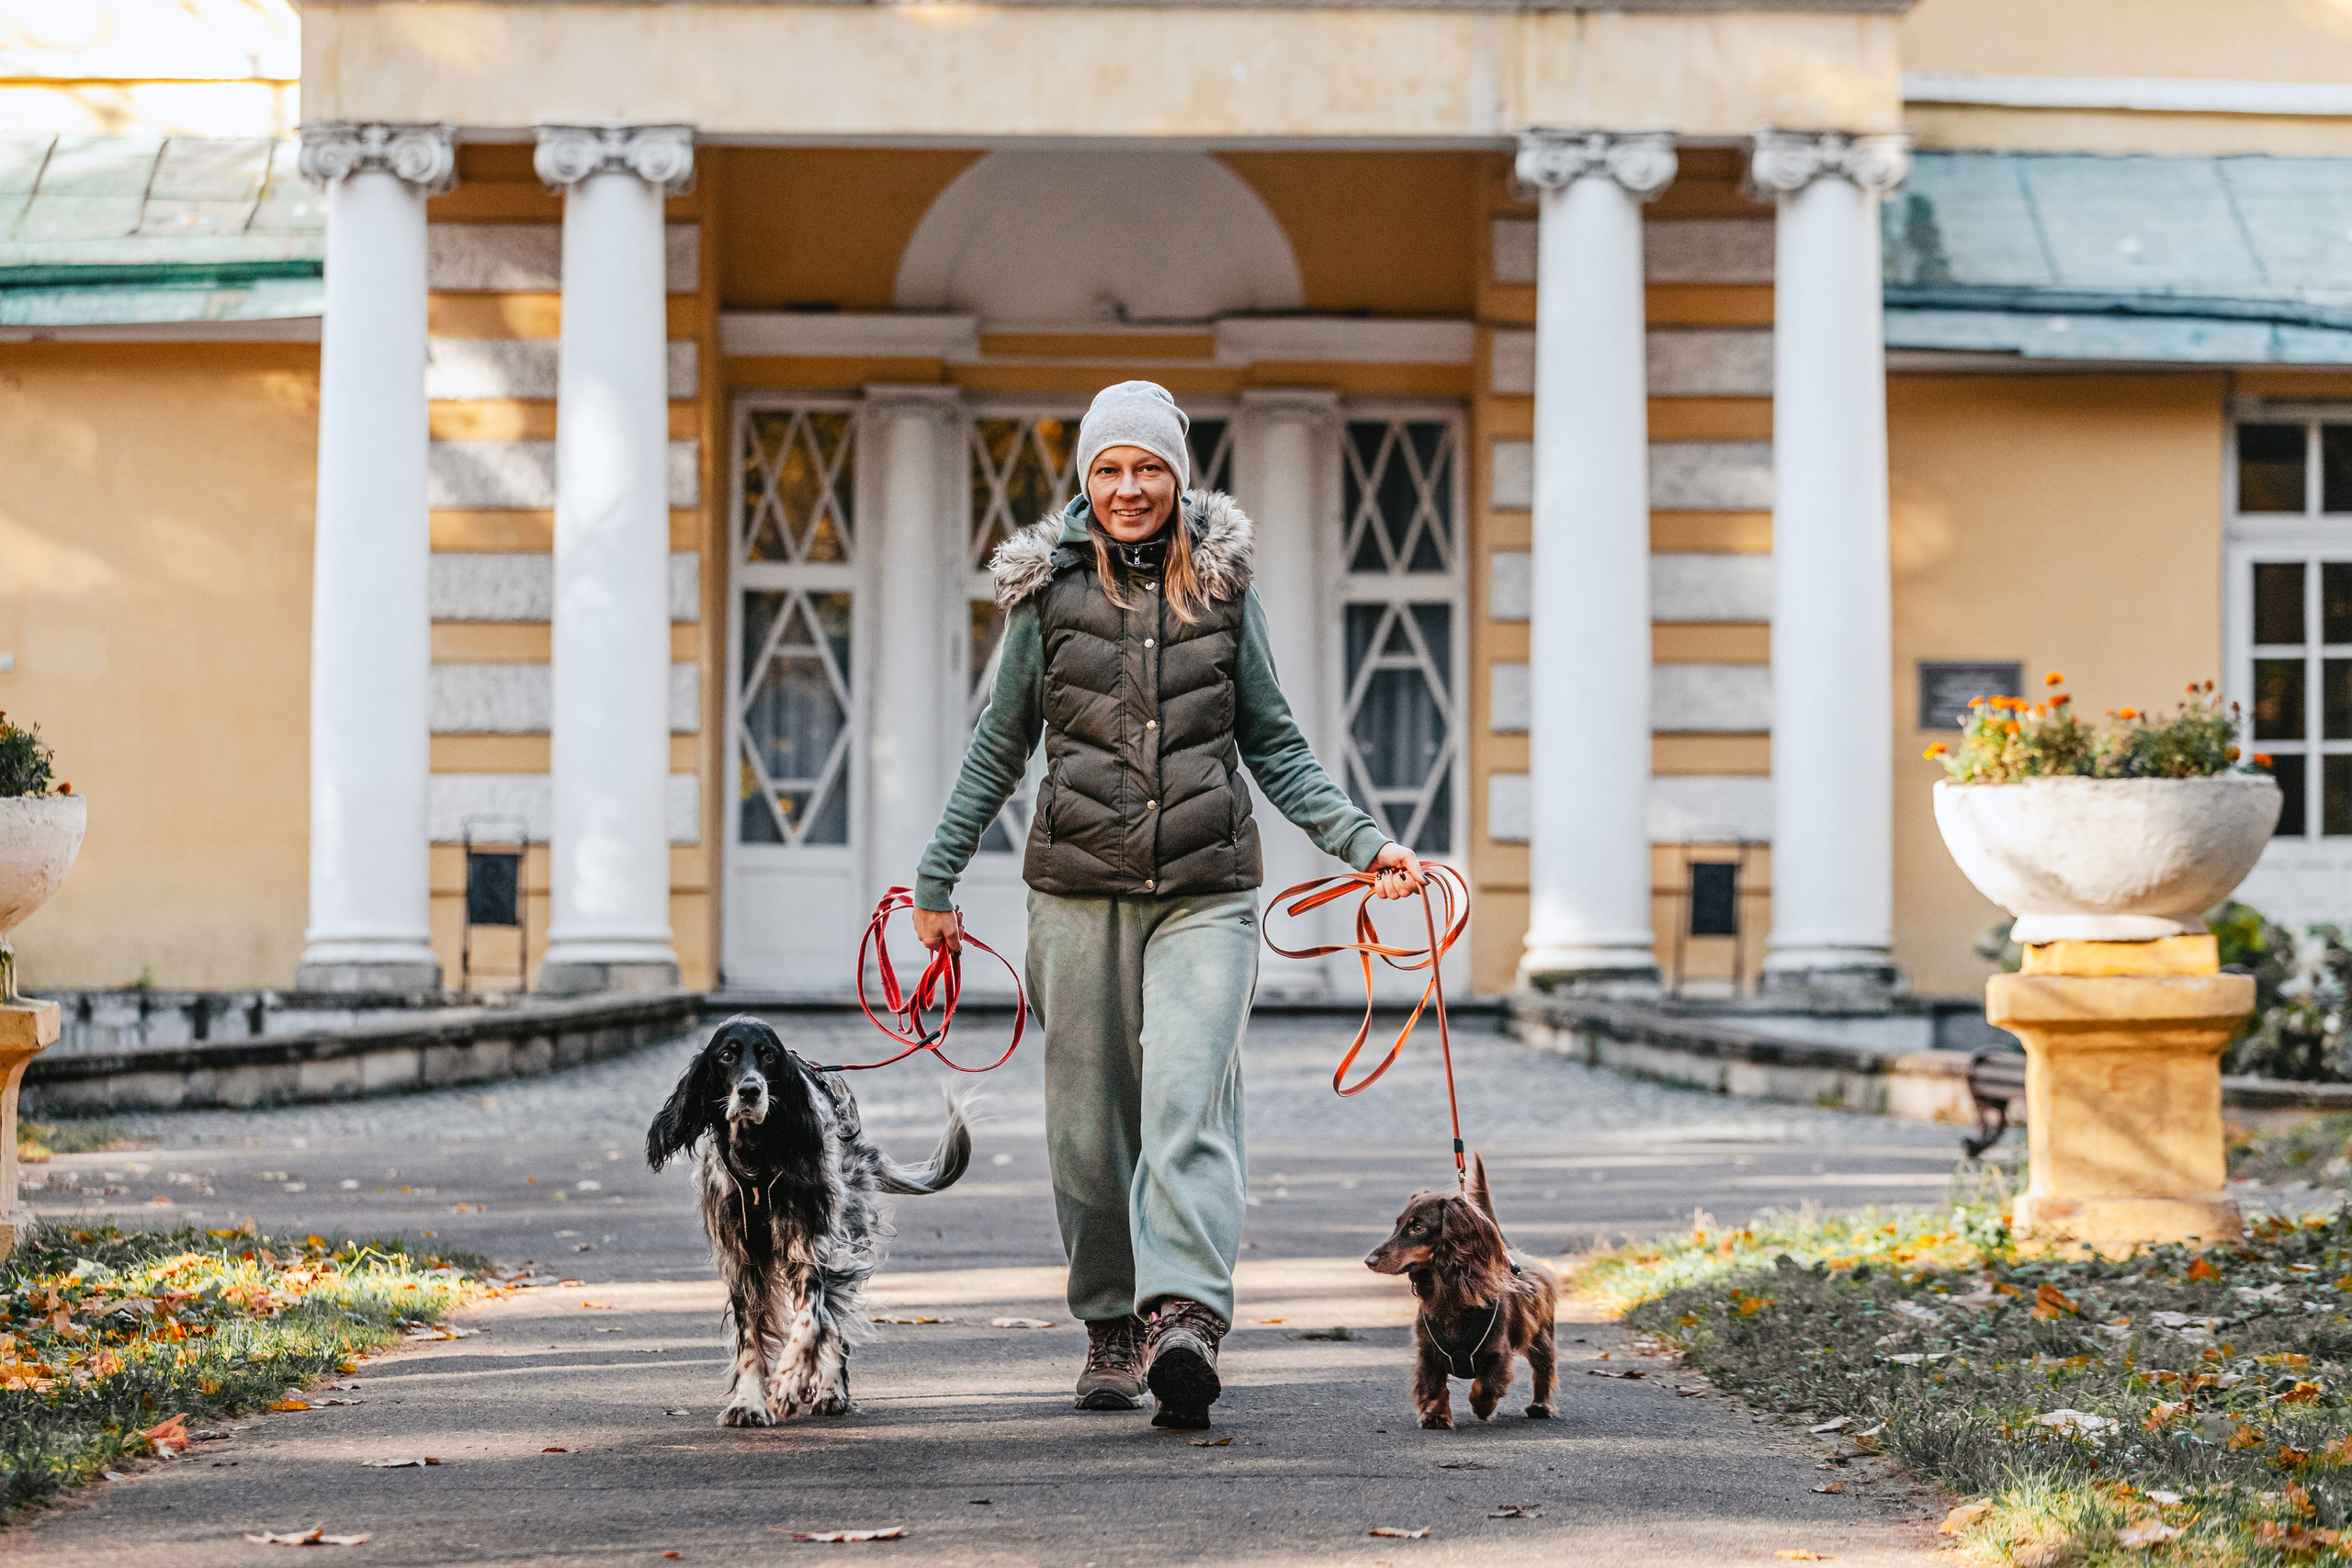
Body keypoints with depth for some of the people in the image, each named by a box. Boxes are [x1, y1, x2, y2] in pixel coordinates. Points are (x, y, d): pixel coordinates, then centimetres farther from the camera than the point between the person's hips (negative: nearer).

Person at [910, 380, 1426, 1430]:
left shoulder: (1223, 587, 6)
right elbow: (999, 748, 12)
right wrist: (937, 879, 12)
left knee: (1190, 1098, -16)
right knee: (1090, 1118, 5)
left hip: (1206, 892, -1)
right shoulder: (1049, 591, 5)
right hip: (1079, 890, 1)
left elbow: (1273, 745, 14)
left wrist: (1362, 843, 5)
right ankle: (1111, 1325, 17)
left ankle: (1185, 1316, -27)